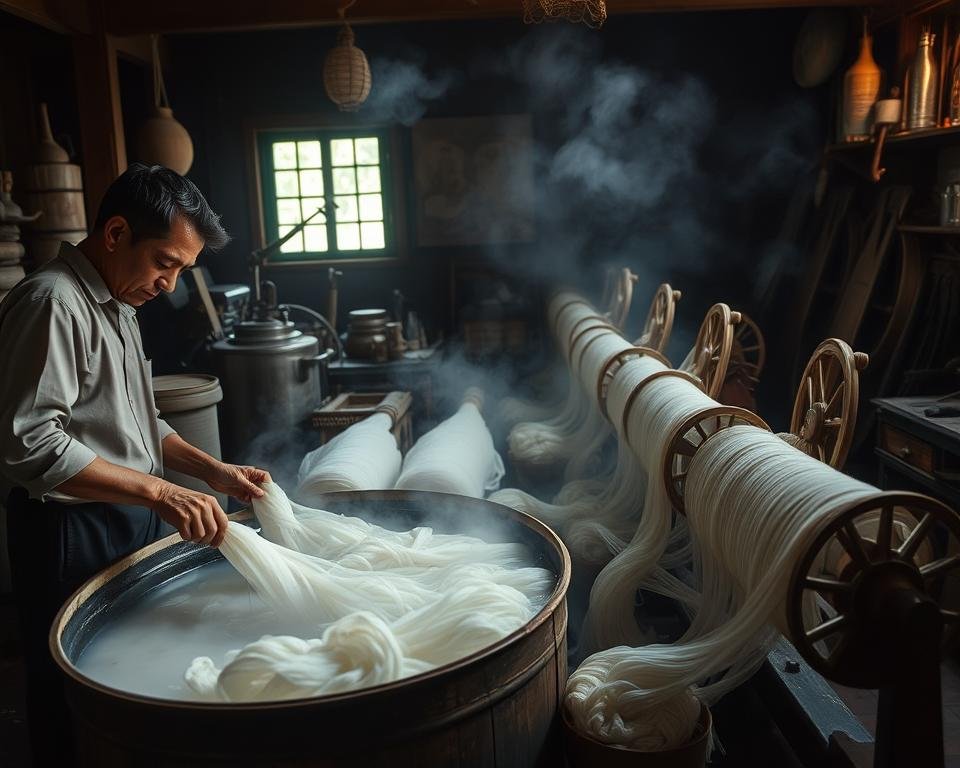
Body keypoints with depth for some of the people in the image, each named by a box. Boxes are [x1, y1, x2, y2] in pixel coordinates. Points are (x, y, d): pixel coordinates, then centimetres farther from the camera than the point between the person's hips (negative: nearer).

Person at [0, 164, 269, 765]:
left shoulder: (118, 305, 14)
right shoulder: (53, 303, -17)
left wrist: (212, 470, 6)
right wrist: (160, 492, -28)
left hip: (134, 524, 9)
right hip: (74, 535, -9)